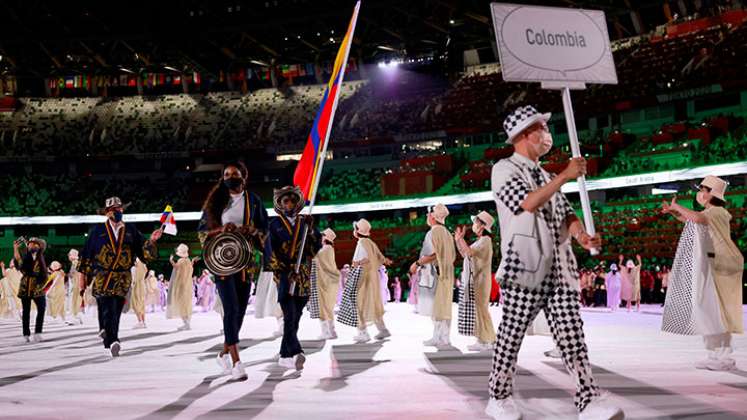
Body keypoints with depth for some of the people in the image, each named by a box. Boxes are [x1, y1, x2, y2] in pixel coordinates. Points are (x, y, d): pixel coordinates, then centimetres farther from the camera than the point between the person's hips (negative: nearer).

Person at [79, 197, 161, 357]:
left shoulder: (131, 230, 8)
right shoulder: (97, 230, 4)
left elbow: (145, 254, 4)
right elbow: (87, 253, 7)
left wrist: (151, 241, -14)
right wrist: (84, 274, 5)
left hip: (123, 278, 2)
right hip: (102, 276, -2)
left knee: (116, 311, 5)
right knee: (108, 309, -14)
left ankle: (109, 343, 20)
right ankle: (112, 342, -19)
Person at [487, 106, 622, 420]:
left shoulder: (545, 176, 23)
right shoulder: (504, 169, 0)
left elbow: (566, 213, 14)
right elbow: (528, 203, -17)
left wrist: (581, 235, -7)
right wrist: (565, 176, -13)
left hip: (560, 267, 7)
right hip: (524, 266, -6)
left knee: (571, 334, -1)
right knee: (511, 335, 2)